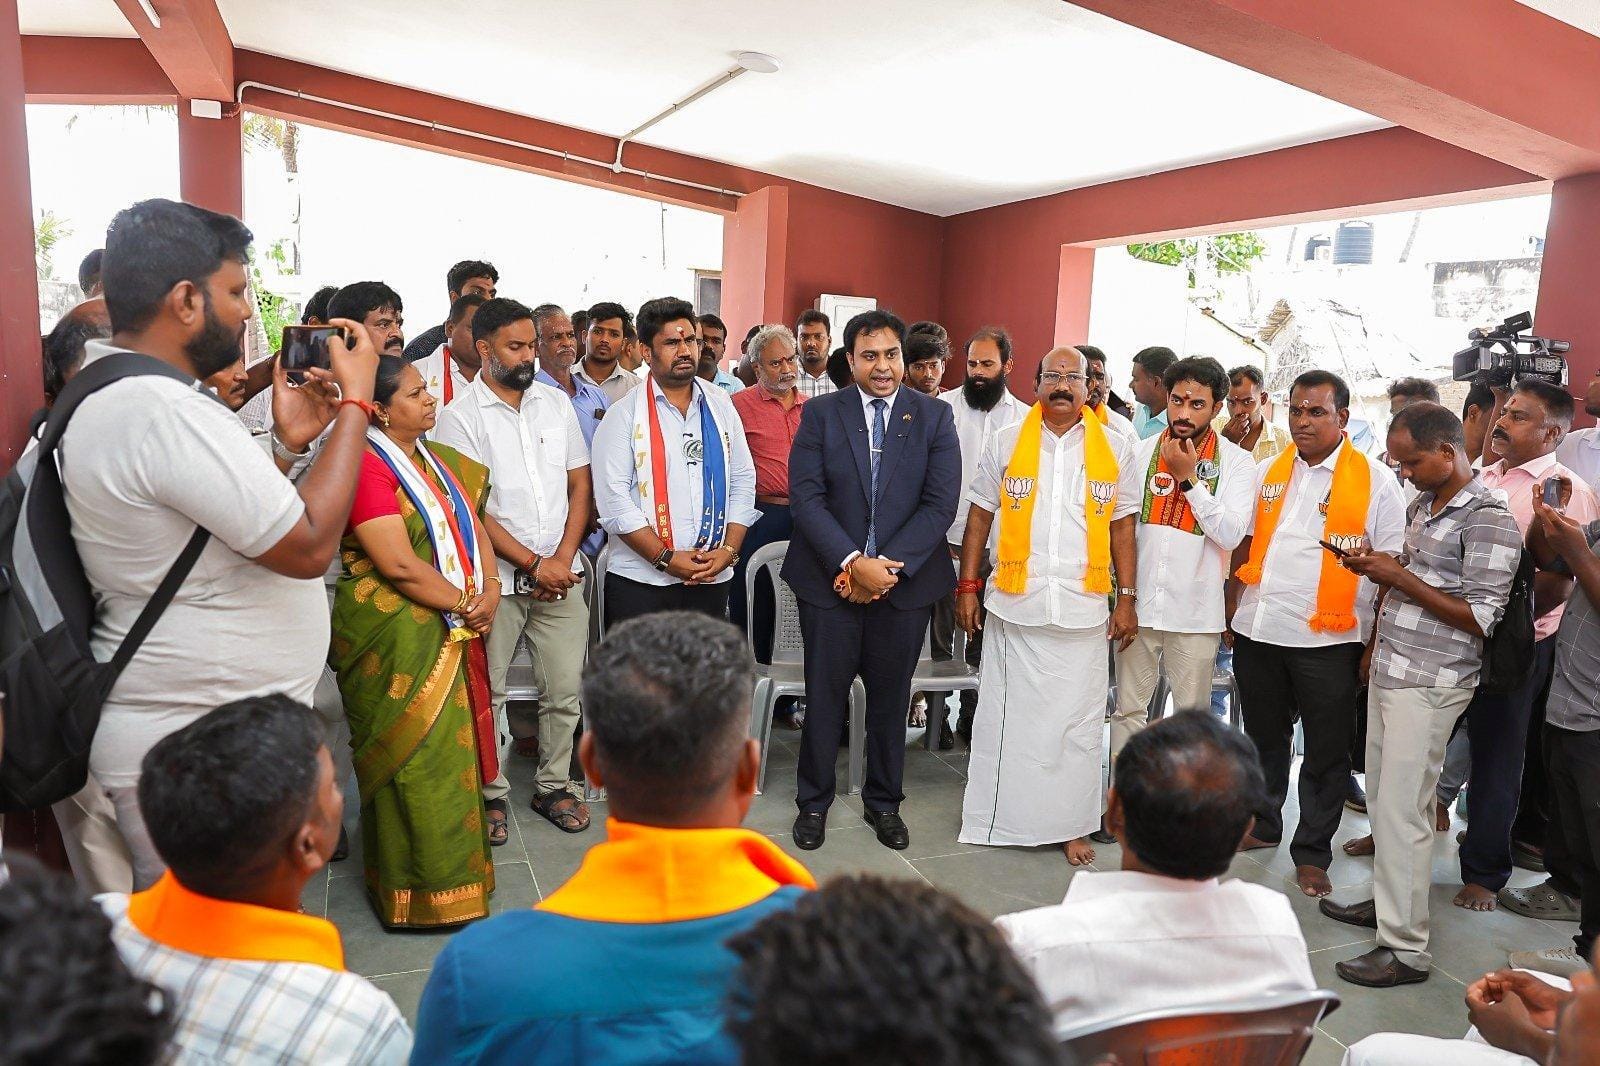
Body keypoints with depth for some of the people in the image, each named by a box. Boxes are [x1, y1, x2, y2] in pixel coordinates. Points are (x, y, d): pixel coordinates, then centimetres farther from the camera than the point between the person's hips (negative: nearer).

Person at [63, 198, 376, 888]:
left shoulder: (113, 397, 11)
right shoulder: (165, 409, -24)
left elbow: (239, 519, 15)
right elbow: (308, 546, -24)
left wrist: (289, 443, 4)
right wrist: (356, 398, -16)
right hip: (195, 753, -10)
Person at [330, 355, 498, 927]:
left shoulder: (438, 459, 12)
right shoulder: (366, 464, -15)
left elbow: (474, 527, 12)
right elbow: (399, 564, -21)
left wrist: (490, 589, -4)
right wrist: (465, 604, -12)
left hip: (451, 630, 8)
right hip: (394, 637, -8)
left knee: (452, 750, 16)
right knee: (414, 759, 3)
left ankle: (454, 871, 32)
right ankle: (422, 895, 20)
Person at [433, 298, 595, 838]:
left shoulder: (556, 403, 8)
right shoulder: (461, 417, -5)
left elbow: (580, 484, 8)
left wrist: (563, 558, -4)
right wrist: (533, 564, -12)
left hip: (560, 575, 4)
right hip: (496, 580, -3)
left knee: (565, 691, 8)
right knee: (487, 693, 8)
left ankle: (553, 785, 25)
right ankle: (491, 792, 25)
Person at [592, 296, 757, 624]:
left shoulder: (720, 406, 10)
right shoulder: (625, 414, -2)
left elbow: (743, 480, 10)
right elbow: (613, 499, -9)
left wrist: (729, 550, -3)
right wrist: (667, 558, -13)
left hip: (711, 580, 3)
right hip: (640, 581, -3)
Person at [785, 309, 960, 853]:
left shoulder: (935, 416, 1)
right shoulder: (820, 413, 0)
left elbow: (941, 503, -5)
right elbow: (805, 497, -8)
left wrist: (890, 565, -14)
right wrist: (853, 562, -18)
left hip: (905, 581, 1)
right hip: (831, 580, -1)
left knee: (891, 699, 13)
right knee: (824, 698, 8)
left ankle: (884, 802, 32)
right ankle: (813, 802, 27)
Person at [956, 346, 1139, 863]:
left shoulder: (1115, 448, 5)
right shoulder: (1006, 441, 4)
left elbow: (1123, 527, 7)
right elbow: (980, 515, 5)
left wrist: (1127, 600, 3)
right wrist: (967, 586, 0)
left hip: (1084, 608, 1)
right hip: (1015, 604, 0)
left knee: (1077, 722, 7)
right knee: (1006, 713, 8)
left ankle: (1070, 825, 21)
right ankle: (997, 819, 22)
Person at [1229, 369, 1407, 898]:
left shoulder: (1375, 480, -4)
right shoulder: (1267, 471, 8)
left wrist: (1377, 644, -7)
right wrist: (1232, 613, 8)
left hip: (1328, 638, -3)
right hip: (1257, 632, 4)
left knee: (1326, 751, 7)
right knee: (1263, 738, 17)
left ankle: (1312, 852, 23)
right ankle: (1262, 825, 36)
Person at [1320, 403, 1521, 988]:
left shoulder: (1489, 520, -14)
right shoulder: (1423, 504, 12)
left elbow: (1479, 618, -17)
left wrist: (1399, 578, -18)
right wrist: (1375, 567, 3)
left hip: (1428, 686, -8)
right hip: (1388, 674, 8)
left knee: (1401, 812, -4)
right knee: (1381, 799, 17)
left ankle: (1405, 948, 6)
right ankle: (1386, 901, 32)